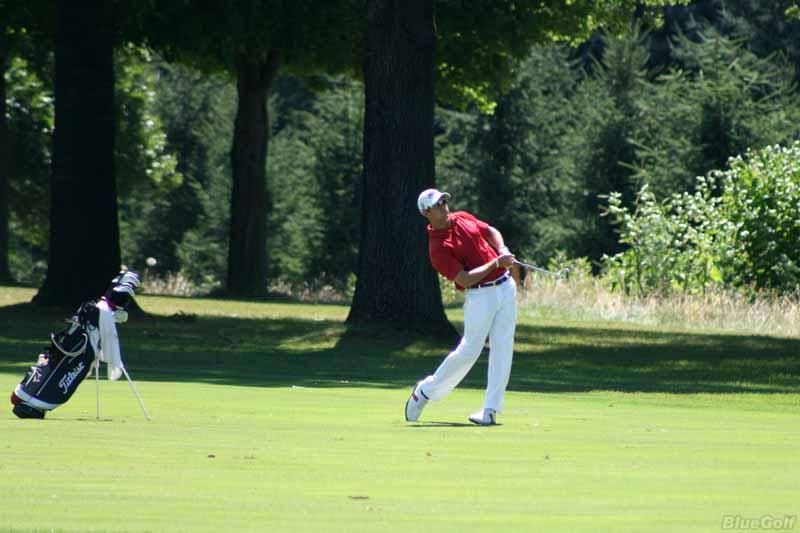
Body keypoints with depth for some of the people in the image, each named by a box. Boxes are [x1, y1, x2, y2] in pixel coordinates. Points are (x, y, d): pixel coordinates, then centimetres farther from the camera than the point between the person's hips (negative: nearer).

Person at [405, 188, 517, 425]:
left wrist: (503, 250, 1)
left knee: (502, 349, 0)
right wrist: (496, 264, -21)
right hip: (480, 296, -6)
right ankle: (425, 391, 15)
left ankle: (491, 409, 0)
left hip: (505, 286, 6)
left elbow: (491, 232, 22)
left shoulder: (463, 218, 9)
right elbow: (465, 279, -21)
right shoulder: (438, 247, -15)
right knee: (469, 350, -6)